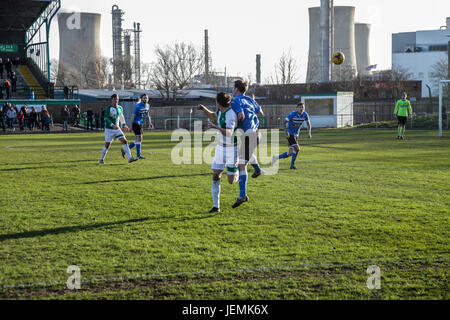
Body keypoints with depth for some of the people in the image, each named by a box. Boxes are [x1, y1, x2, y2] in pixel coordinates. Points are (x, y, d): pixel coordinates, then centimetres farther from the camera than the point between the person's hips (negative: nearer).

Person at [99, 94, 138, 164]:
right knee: (107, 145, 1)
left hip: (117, 129, 5)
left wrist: (124, 125, 24)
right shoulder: (108, 109, -13)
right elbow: (106, 119, -22)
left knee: (124, 141, -10)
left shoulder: (120, 108, 7)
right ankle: (101, 159, 21)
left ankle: (130, 158, -15)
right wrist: (113, 125, -34)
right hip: (109, 129, -5)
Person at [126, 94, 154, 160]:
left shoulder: (148, 106, 7)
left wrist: (150, 123, 4)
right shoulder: (138, 106, -15)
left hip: (141, 124, 8)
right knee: (139, 139, -12)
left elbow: (147, 115, 19)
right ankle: (138, 155, -8)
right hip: (136, 124, -8)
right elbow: (133, 116, -13)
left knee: (139, 140, 11)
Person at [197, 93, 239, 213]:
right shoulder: (222, 111, 2)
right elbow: (212, 116, 24)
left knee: (231, 181, -4)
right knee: (215, 177, -3)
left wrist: (216, 127, -50)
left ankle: (237, 172, 34)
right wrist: (203, 108, 8)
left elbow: (229, 133, -39)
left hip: (233, 149, -7)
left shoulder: (231, 115, -25)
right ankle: (216, 206, 2)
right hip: (221, 148, 7)